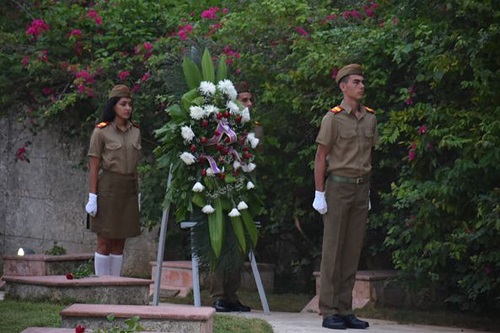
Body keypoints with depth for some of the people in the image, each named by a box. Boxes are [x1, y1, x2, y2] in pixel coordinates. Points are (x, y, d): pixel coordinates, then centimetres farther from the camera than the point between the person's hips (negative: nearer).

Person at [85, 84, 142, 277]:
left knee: (120, 241, 7)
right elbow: (94, 166, -5)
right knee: (105, 241, -1)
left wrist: (138, 194, 11)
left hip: (129, 189, 5)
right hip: (108, 188, -5)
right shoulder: (101, 132, -4)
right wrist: (92, 196, -10)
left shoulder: (135, 132, 10)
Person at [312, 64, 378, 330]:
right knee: (333, 249, -3)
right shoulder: (333, 118, -7)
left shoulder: (370, 118, 9)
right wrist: (319, 194, -10)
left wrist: (367, 190, 14)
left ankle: (345, 310, 12)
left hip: (361, 188, 5)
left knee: (353, 250, 6)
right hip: (338, 187, -5)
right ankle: (329, 312, 0)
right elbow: (320, 158, -6)